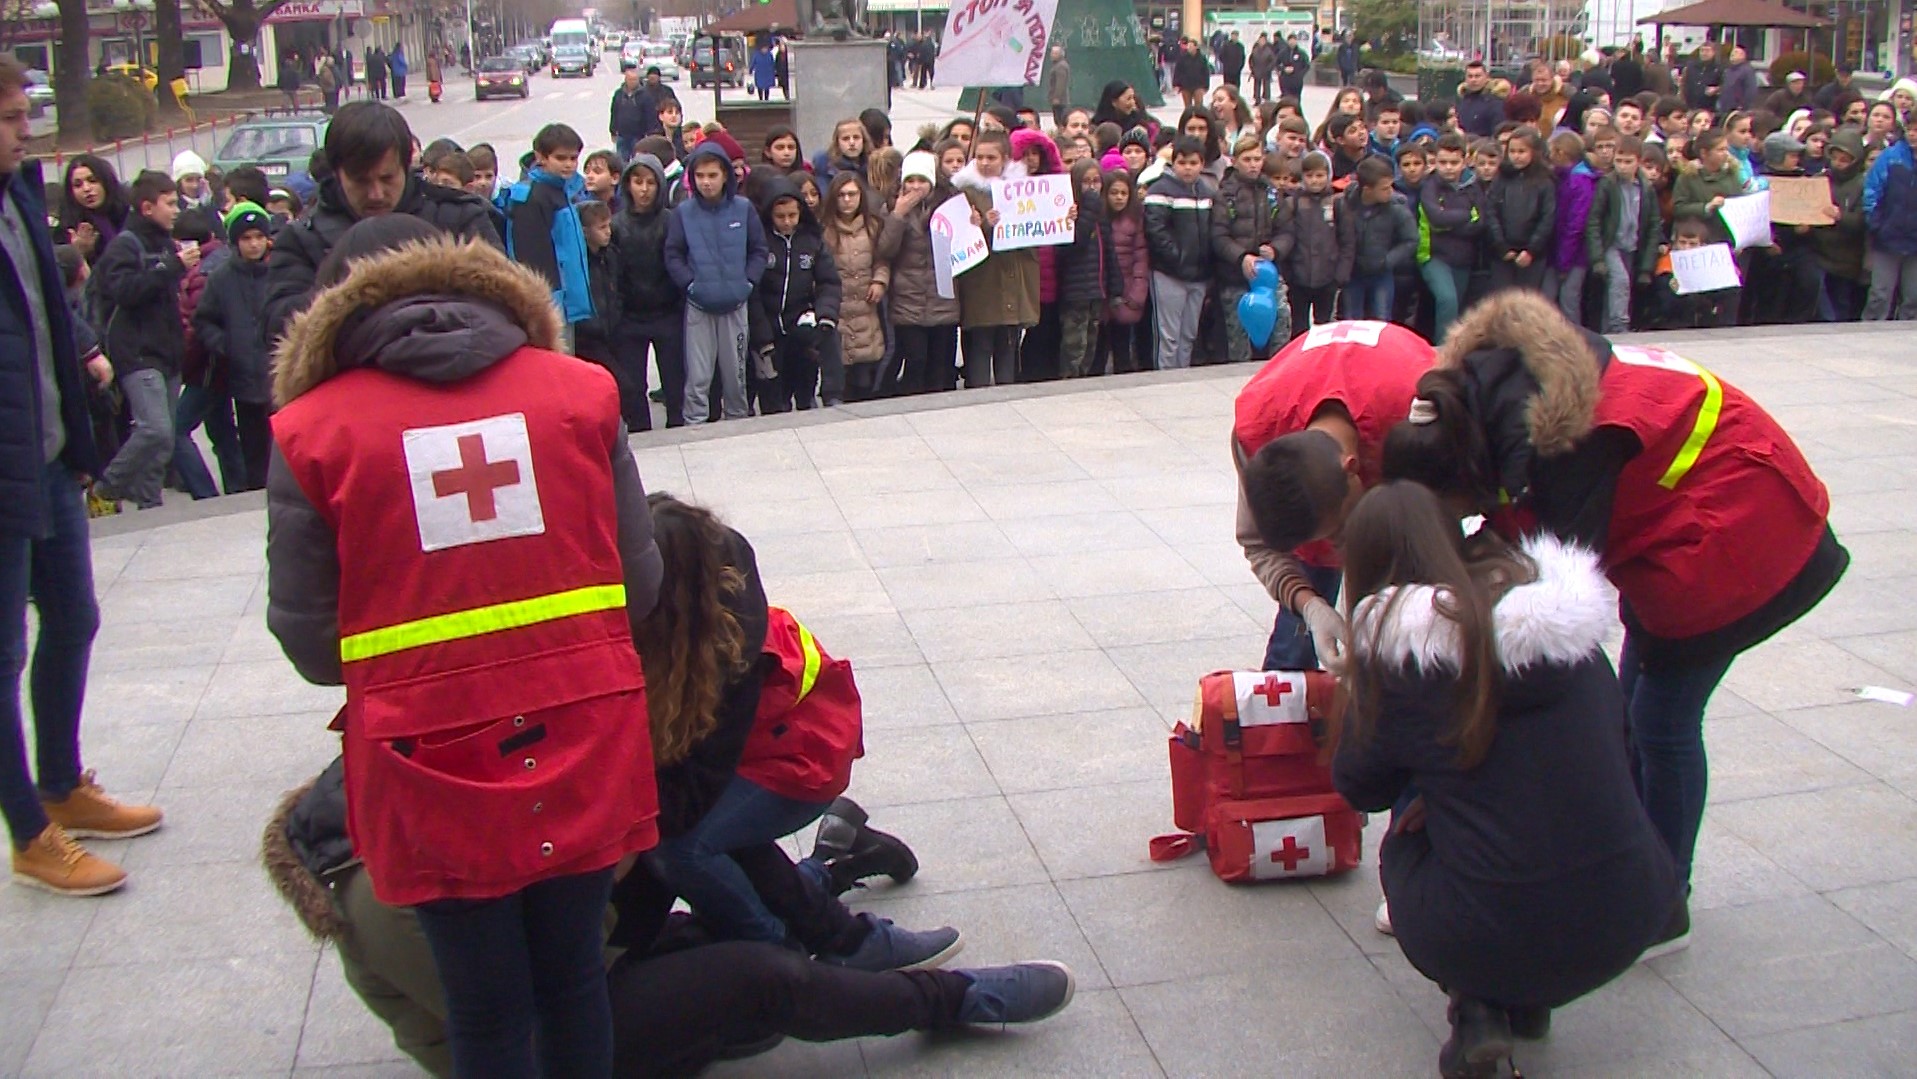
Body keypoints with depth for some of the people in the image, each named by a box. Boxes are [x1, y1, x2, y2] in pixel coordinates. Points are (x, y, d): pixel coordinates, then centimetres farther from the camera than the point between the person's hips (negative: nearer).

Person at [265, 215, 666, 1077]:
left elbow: (307, 636, -3)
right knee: (573, 978, 20)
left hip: (431, 765, -2)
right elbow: (639, 583, 1)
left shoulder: (310, 431, -4)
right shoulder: (580, 391, 0)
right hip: (583, 746, 2)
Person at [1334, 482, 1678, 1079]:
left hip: (1489, 940, -4)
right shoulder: (1568, 619, 2)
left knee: (1403, 842, 27)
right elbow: (1610, 748, 15)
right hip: (1630, 923, 4)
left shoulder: (1393, 647, -9)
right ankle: (1526, 1000, 17)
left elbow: (1358, 786, 4)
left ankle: (1478, 1007, 7)